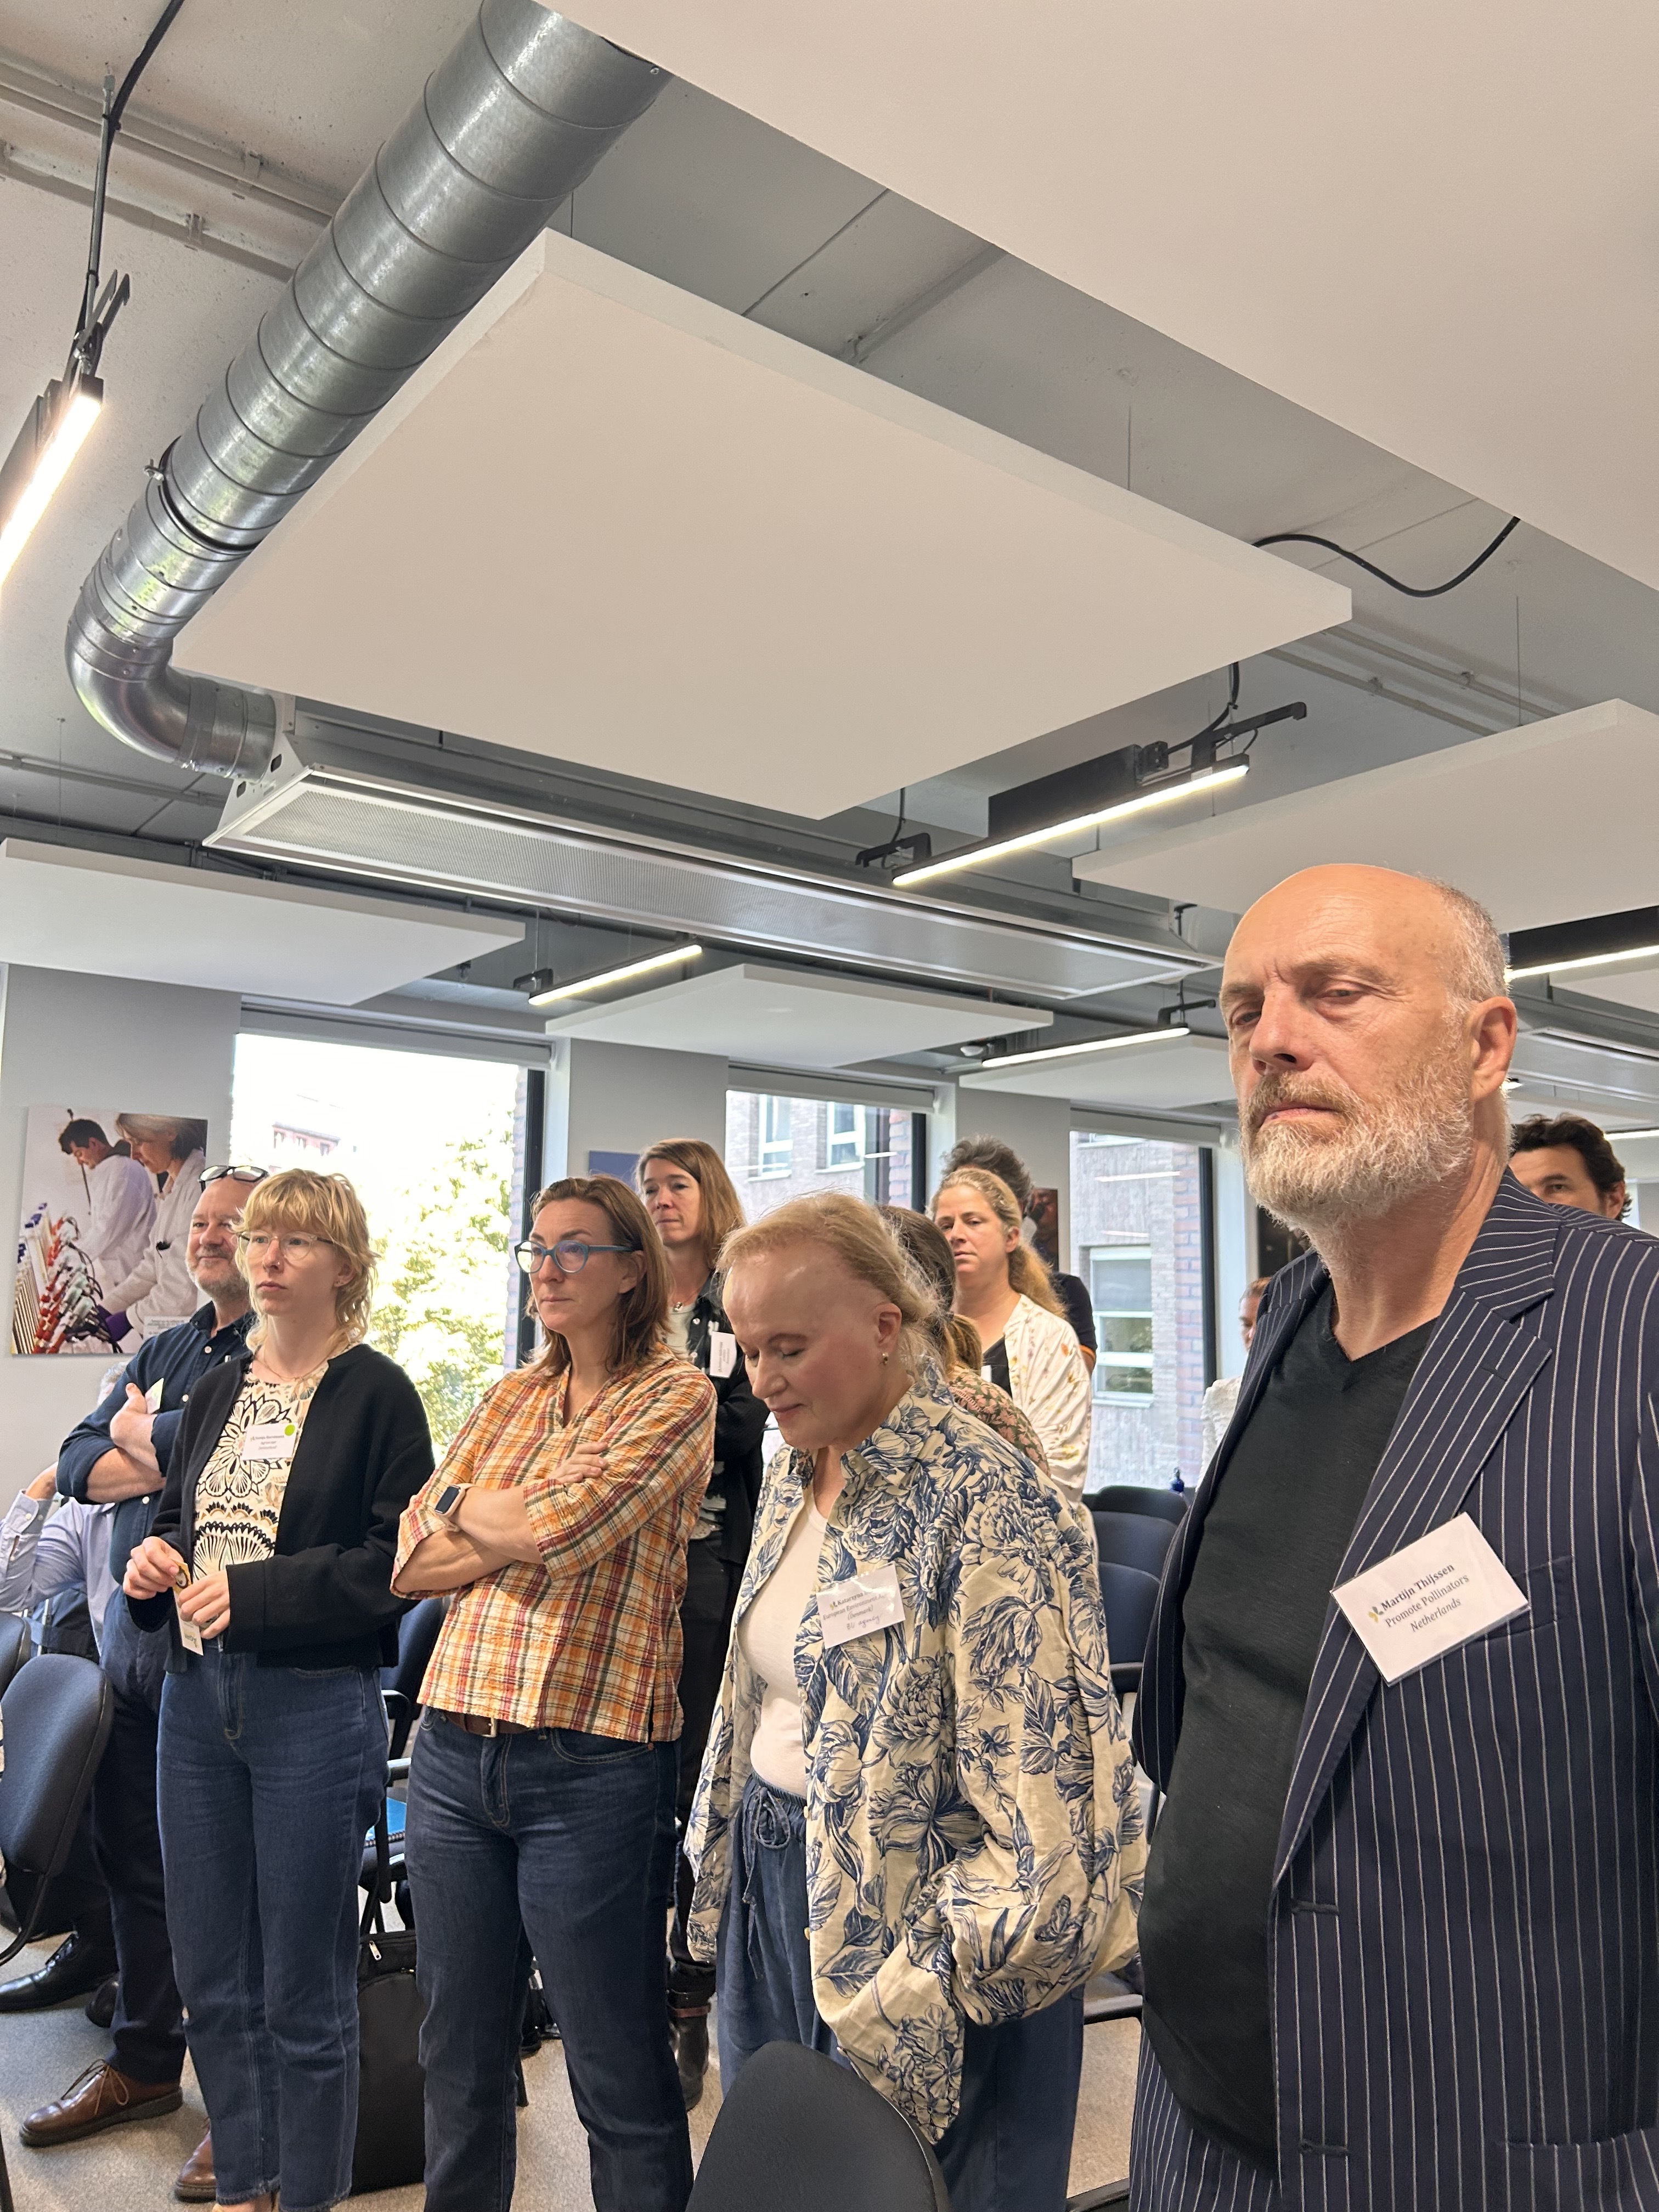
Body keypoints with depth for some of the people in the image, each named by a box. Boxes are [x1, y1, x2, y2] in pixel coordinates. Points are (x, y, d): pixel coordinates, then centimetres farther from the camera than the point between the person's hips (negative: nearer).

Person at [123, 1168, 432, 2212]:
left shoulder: (378, 1393, -9)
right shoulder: (218, 1389, 11)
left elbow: (399, 1561, -14)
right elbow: (180, 1521, 19)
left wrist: (255, 1592, -19)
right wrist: (155, 1561, -3)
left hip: (316, 1705, -6)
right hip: (198, 1697, 6)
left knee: (304, 1989, 7)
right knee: (212, 1974, 17)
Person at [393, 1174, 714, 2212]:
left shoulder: (676, 1395, -6)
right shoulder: (511, 1398, 12)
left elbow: (566, 1529, -19)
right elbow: (411, 1560, 6)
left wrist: (463, 1505, -2)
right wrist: (528, 1531, -9)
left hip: (593, 1767, -6)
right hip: (456, 1750, 6)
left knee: (620, 2081, 9)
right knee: (460, 2056, 20)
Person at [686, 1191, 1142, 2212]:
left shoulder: (987, 1502, -22)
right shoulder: (794, 1473, 5)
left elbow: (1041, 1775, -22)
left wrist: (935, 1973, -20)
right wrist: (731, 1866, 14)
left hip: (903, 1910, -7)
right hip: (775, 1880, 8)